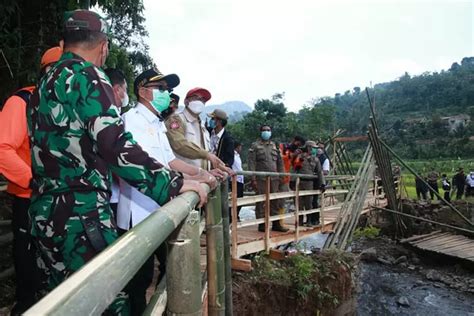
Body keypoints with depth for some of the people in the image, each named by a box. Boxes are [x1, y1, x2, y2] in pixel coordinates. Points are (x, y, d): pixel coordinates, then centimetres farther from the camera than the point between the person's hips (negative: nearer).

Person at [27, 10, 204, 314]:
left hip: (46, 212, 9)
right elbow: (117, 147, -21)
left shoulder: (47, 82, 16)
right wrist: (175, 185, -19)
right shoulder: (87, 76, -10)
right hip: (80, 213, -9)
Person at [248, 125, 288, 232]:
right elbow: (251, 163, -5)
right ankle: (261, 224, 7)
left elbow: (280, 162, 19)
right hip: (261, 179, -4)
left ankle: (276, 224, 15)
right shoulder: (255, 146, 2)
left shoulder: (274, 146, 17)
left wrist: (280, 176, 11)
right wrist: (253, 179, -12)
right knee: (260, 202, -1)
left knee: (274, 201, 7)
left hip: (274, 179, 5)